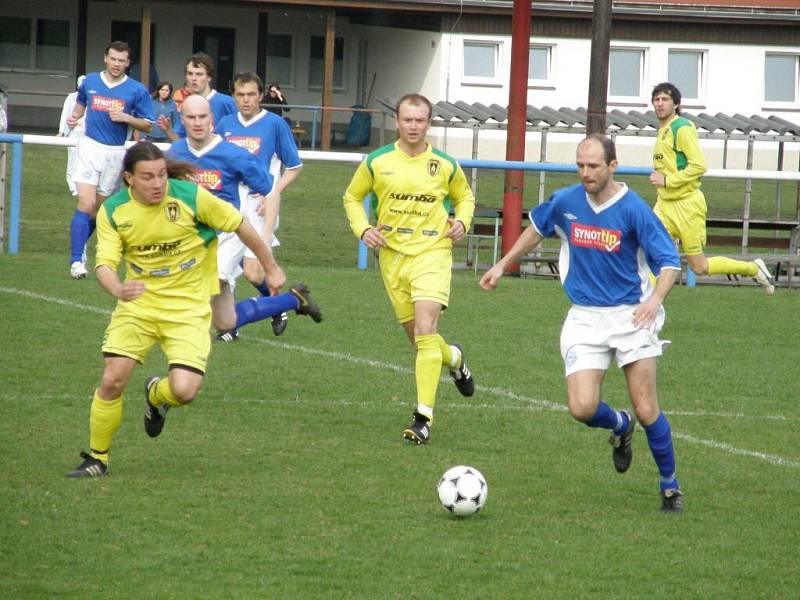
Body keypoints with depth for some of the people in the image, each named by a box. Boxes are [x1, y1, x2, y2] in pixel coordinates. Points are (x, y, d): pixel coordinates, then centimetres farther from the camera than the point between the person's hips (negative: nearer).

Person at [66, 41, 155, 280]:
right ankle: (76, 260, -15)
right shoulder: (90, 82, 5)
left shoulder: (136, 90, -1)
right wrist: (74, 118, 3)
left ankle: (79, 246, 31)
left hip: (116, 153, 1)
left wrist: (126, 117, -15)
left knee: (100, 207, 9)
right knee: (86, 204, -14)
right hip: (90, 147, -1)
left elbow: (148, 125, 2)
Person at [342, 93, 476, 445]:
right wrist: (362, 229, -2)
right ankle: (454, 359, 45)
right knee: (416, 336, 9)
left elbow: (464, 196, 19)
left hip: (433, 253, -3)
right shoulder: (377, 162, 1)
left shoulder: (445, 165, 1)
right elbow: (352, 197, 15)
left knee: (425, 331, -19)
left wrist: (462, 221, -1)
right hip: (392, 255, 3)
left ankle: (423, 417, -20)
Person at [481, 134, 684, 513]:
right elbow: (536, 228, 22)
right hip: (584, 319, 3)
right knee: (582, 409, -13)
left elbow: (669, 262, -11)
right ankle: (620, 426, 23)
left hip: (630, 315, -3)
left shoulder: (634, 210, -12)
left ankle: (670, 487, 13)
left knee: (646, 410, -6)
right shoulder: (565, 202, -1)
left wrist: (655, 298, -29)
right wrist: (503, 265, 24)